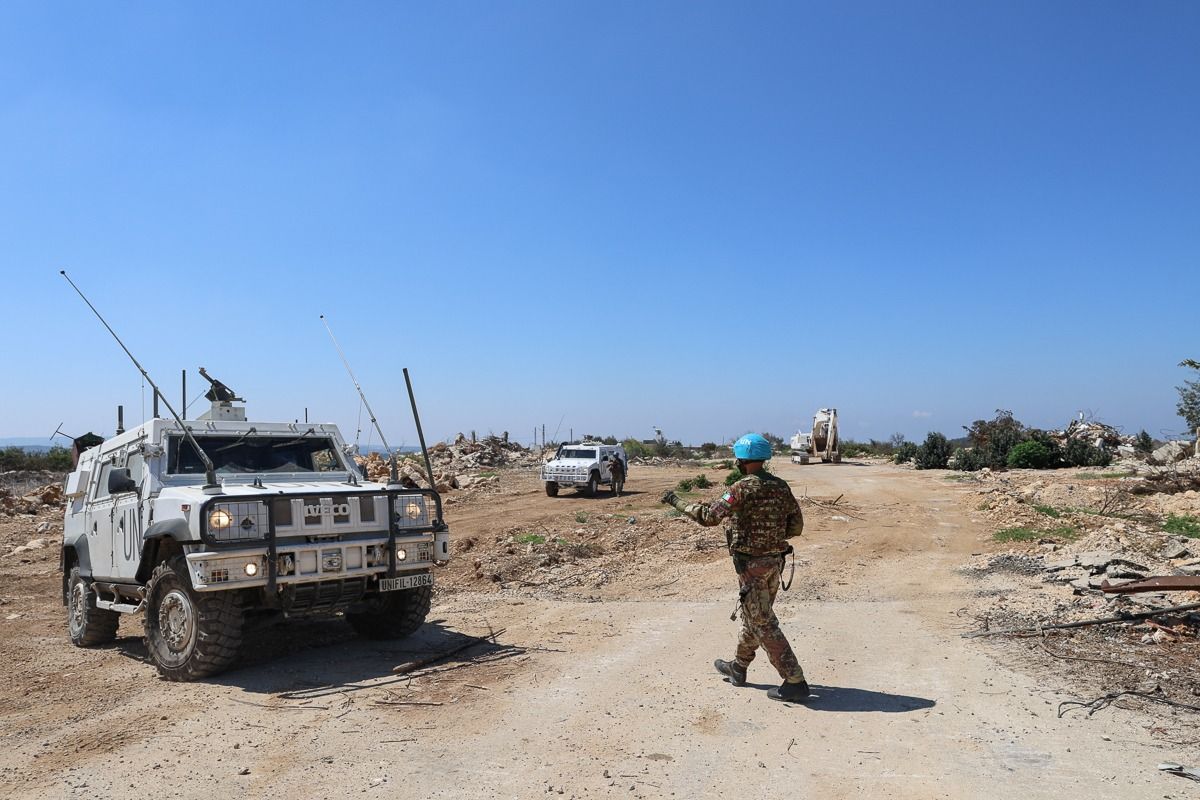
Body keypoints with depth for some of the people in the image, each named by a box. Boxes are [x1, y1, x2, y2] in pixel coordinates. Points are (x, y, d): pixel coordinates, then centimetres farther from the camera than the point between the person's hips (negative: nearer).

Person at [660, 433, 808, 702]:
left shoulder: (743, 488, -18)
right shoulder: (781, 486, 4)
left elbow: (710, 516, -21)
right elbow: (797, 525, 8)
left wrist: (677, 502, -10)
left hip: (751, 564, -8)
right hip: (775, 561, 8)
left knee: (763, 624, -1)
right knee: (753, 615, 21)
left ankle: (795, 681, 0)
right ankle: (738, 668, 38)